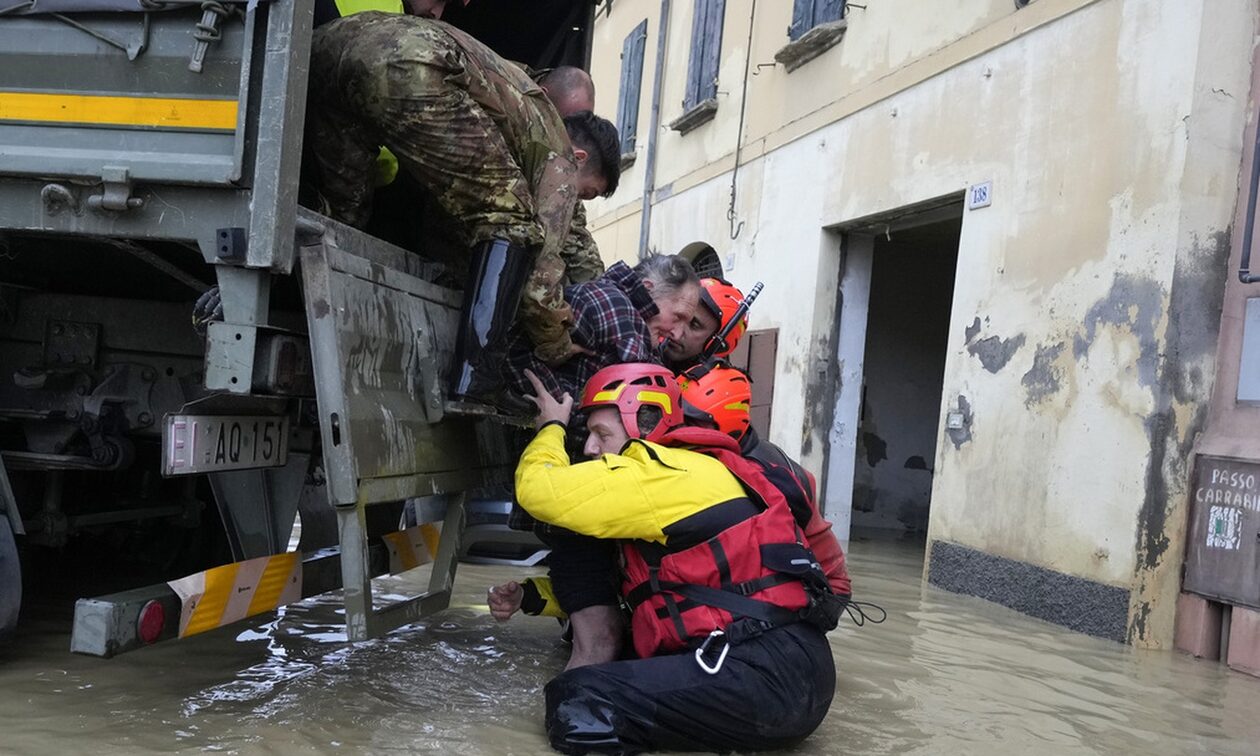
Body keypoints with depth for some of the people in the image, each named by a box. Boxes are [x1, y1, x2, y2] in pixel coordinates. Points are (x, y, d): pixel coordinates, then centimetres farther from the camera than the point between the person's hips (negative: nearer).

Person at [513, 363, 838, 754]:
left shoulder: (665, 474, -8)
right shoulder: (686, 473, 23)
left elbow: (539, 488, -10)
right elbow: (624, 587, 28)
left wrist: (551, 427, 11)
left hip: (768, 675, -10)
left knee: (575, 701, -16)